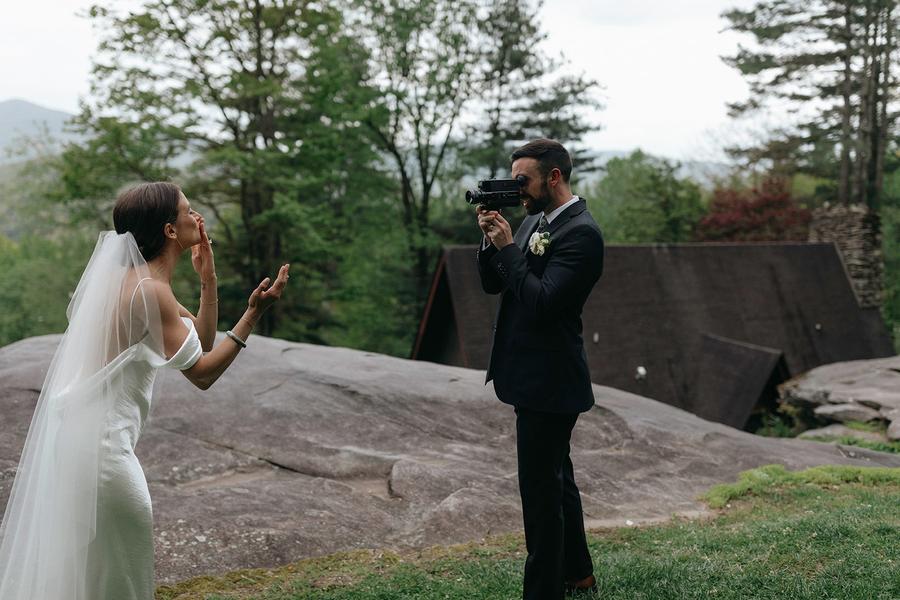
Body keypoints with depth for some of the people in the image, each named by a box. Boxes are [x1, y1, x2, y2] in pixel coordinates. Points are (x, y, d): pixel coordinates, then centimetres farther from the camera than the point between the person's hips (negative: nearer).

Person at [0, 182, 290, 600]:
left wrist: (208, 278, 7)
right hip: (100, 440, -10)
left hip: (81, 431, 10)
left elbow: (203, 341, 17)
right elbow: (202, 373, -19)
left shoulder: (137, 280, 11)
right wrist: (253, 314, -21)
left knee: (87, 564, 22)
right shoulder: (150, 290, -19)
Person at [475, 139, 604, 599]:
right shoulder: (534, 221, 11)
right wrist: (491, 241, -4)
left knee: (541, 485, -4)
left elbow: (542, 302, -25)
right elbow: (492, 284, 12)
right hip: (534, 376, 10)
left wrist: (508, 247, -19)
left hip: (549, 381, -10)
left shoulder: (581, 233, -17)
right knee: (555, 476, 21)